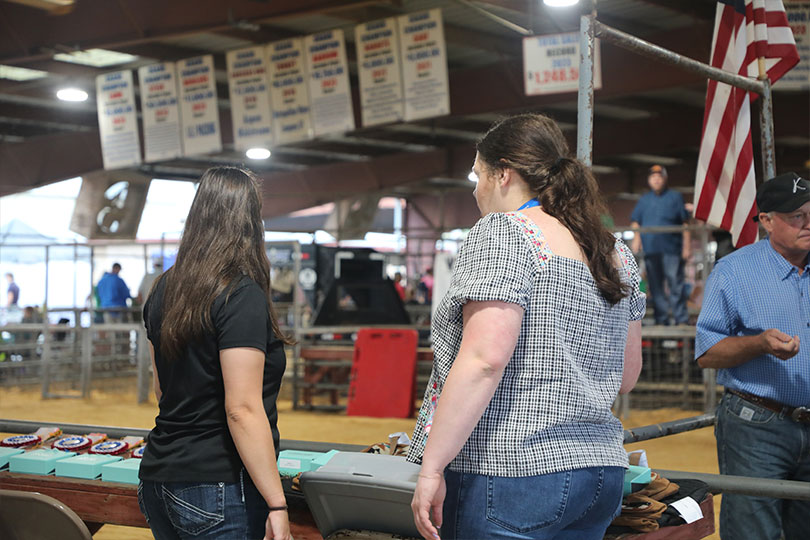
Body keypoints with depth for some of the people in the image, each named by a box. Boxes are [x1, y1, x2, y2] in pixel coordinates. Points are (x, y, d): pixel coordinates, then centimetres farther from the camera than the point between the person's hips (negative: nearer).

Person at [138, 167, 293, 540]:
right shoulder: (242, 296, -15)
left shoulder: (164, 290, 8)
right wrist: (277, 506, -18)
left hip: (158, 479, 8)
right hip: (219, 490, -8)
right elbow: (242, 409, -20)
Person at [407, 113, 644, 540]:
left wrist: (431, 466, -18)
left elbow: (484, 359, -20)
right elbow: (627, 374, 21)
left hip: (512, 473, -8)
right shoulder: (616, 253, 14)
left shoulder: (501, 233, -9)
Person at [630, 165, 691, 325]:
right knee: (656, 287, 5)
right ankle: (661, 319, 11)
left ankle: (681, 320, -8)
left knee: (675, 285, -9)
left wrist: (687, 246, -2)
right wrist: (636, 237, 0)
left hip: (671, 248, -4)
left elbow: (686, 223, 5)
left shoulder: (675, 197, 8)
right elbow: (635, 222, 19)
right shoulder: (644, 200, 18)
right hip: (650, 250, 4)